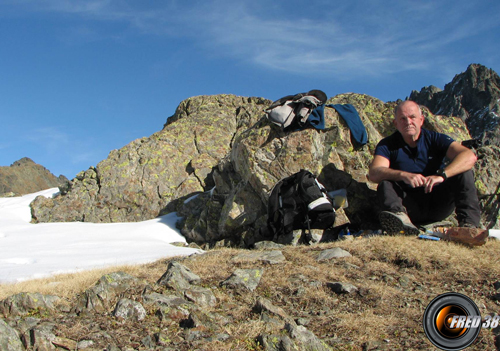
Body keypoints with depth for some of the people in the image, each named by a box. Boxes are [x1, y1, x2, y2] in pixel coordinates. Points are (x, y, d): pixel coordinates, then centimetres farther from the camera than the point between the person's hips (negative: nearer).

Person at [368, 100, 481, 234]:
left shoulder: (434, 139, -1)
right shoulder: (387, 145, -1)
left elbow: (470, 156, -17)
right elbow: (374, 173, -20)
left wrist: (441, 175, -34)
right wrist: (404, 175, -38)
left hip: (438, 203, 1)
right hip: (410, 207, 0)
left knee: (464, 172, -17)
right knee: (385, 184, -24)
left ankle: (469, 223, -33)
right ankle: (400, 216, -54)